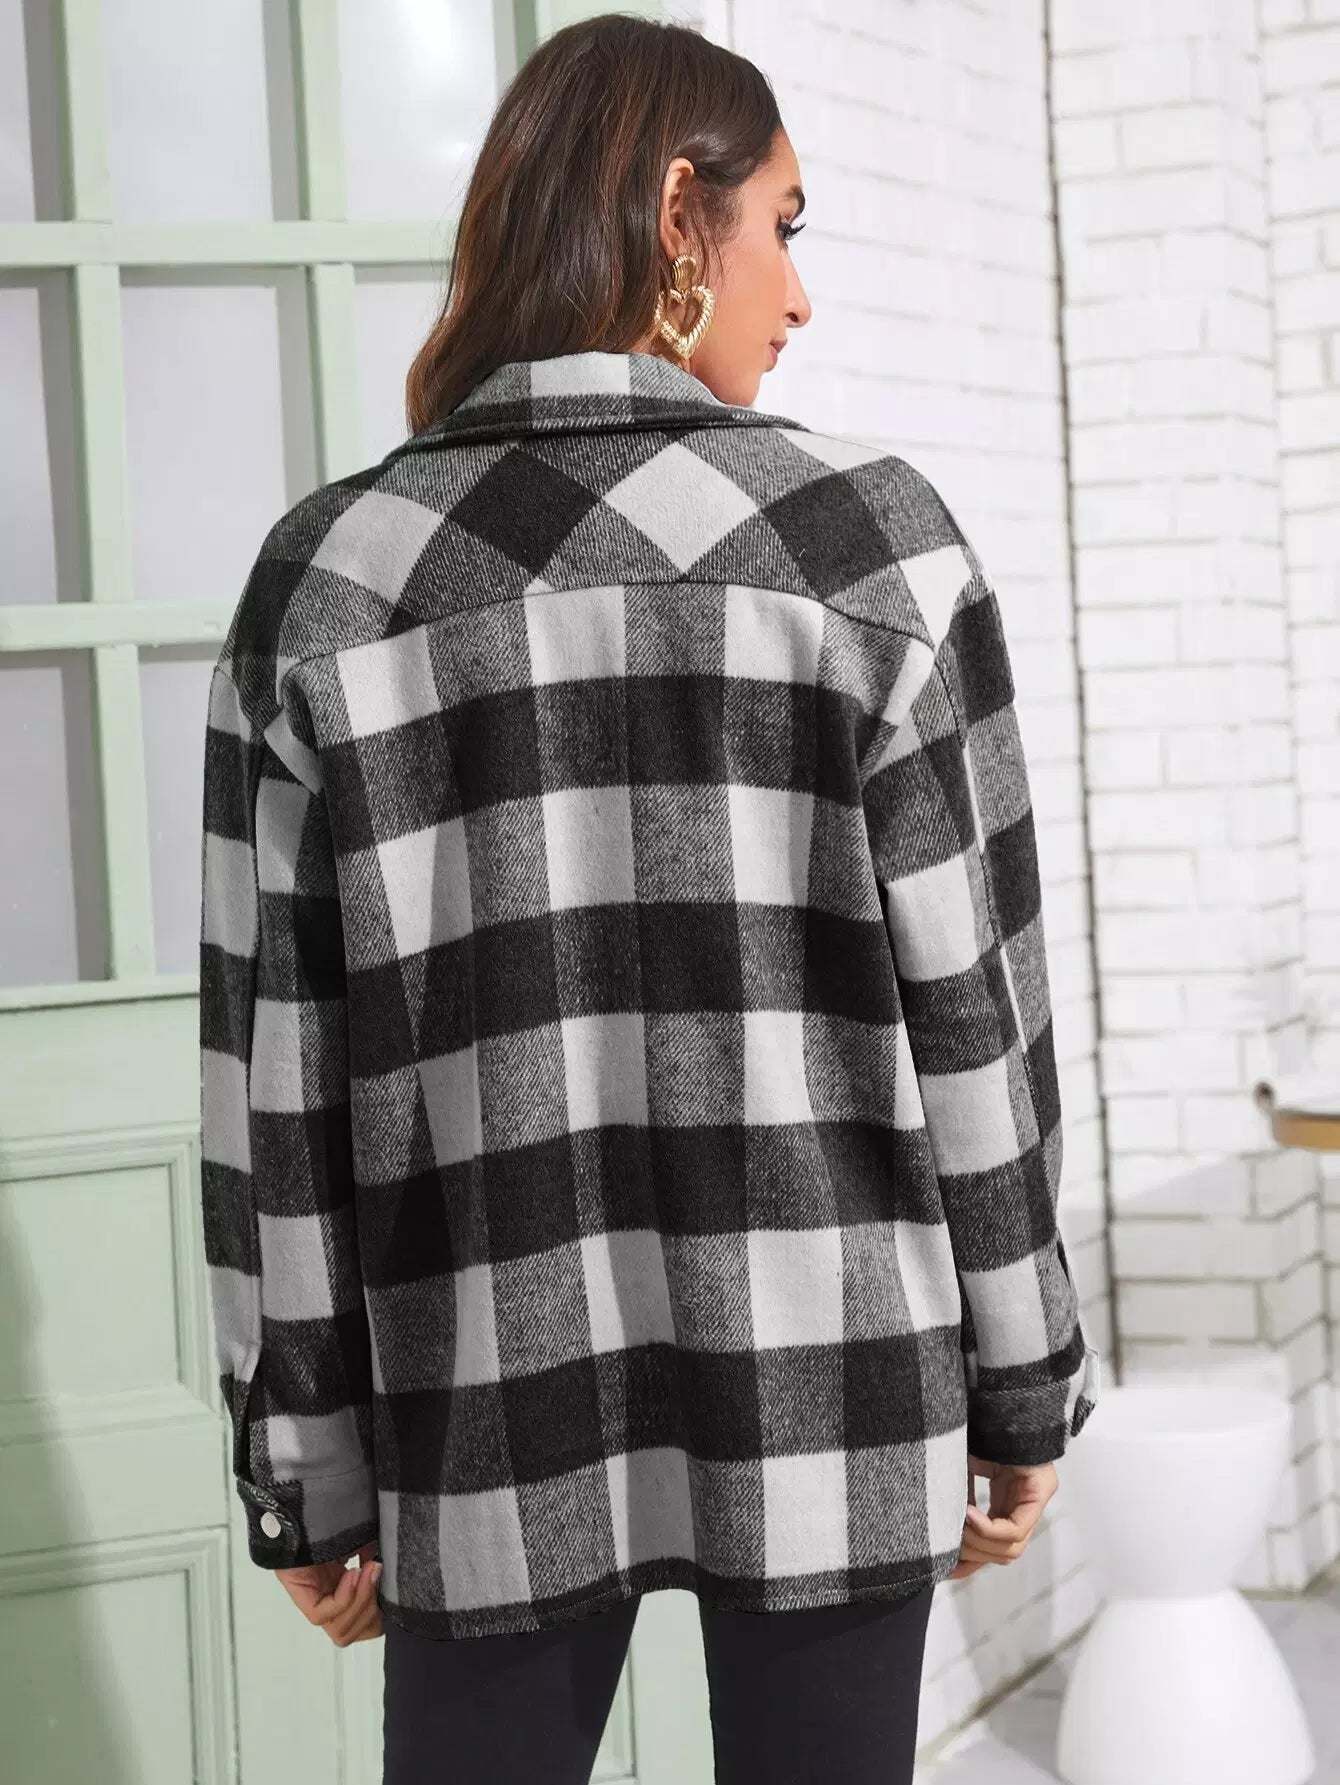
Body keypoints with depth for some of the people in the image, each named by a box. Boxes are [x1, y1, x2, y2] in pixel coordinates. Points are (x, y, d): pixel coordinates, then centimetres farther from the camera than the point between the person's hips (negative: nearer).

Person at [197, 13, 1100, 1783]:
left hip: (491, 1402, 1)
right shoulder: (871, 544, -5)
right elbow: (971, 1011, -4)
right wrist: (1023, 1386, 7)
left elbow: (274, 1081, 0)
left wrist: (308, 1467, 7)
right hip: (828, 1378, -1)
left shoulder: (327, 580, -1)